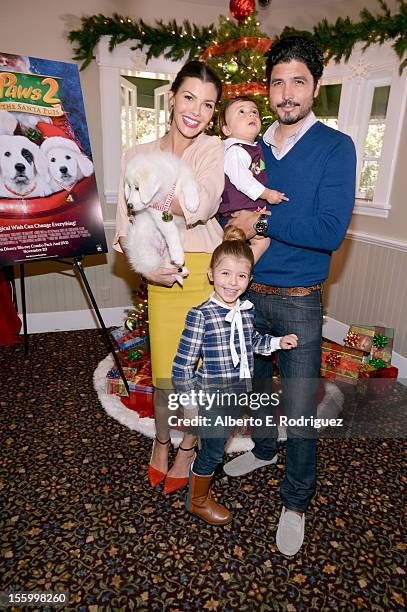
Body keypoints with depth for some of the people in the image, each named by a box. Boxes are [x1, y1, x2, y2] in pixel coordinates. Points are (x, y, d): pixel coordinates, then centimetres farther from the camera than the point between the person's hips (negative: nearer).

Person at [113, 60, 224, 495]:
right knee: (164, 374, 8)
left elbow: (203, 202, -20)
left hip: (208, 273, -1)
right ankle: (161, 440, 39)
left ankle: (187, 447, 36)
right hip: (162, 277, 2)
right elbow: (125, 230, 3)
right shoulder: (138, 155, 8)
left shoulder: (215, 150, 1)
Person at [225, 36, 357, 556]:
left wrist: (261, 223, -17)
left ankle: (295, 503, 27)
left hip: (298, 303, -5)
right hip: (248, 292, 5)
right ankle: (264, 449, 50)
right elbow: (231, 210, 12)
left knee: (299, 410, 3)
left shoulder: (335, 147, -8)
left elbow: (331, 230, -19)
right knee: (255, 382, 22)